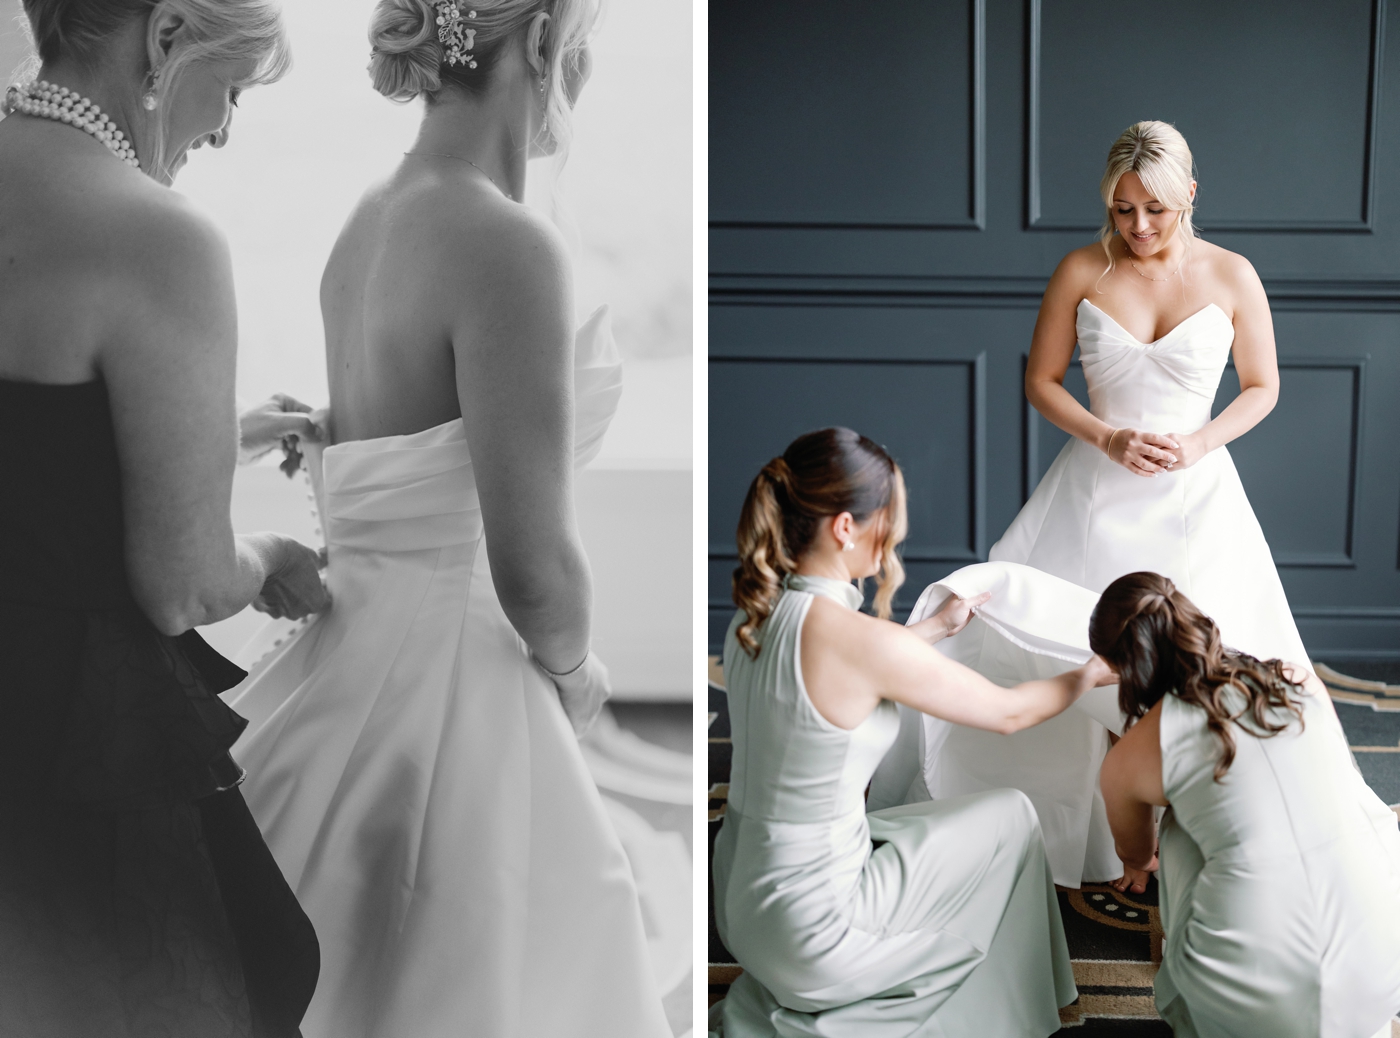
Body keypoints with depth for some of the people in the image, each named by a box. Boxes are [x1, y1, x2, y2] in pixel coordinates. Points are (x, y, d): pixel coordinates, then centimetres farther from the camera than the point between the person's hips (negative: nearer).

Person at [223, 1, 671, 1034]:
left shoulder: (366, 223, 6)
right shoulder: (505, 243, -21)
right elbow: (534, 570, -23)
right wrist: (574, 668, -2)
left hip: (353, 670, 9)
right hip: (450, 709, -9)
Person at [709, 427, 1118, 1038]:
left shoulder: (754, 614, -3)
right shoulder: (859, 638, -24)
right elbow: (1009, 713, -9)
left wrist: (937, 627, 27)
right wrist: (1093, 673, 9)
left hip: (738, 901, 7)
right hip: (806, 935, -7)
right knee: (1011, 816, 11)